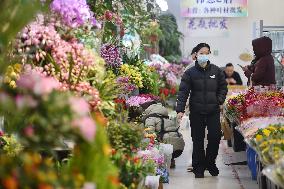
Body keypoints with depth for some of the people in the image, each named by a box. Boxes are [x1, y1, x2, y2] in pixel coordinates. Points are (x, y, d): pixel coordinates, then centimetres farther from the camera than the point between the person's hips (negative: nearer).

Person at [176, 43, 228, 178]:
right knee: (198, 139, 4)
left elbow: (223, 87, 15)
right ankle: (198, 167, 14)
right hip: (196, 111, -1)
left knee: (215, 136, -2)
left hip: (213, 111, 1)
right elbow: (183, 91, -5)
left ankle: (210, 162, 21)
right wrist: (180, 110, -13)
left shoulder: (216, 71, 5)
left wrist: (220, 101, 2)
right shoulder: (190, 73, -1)